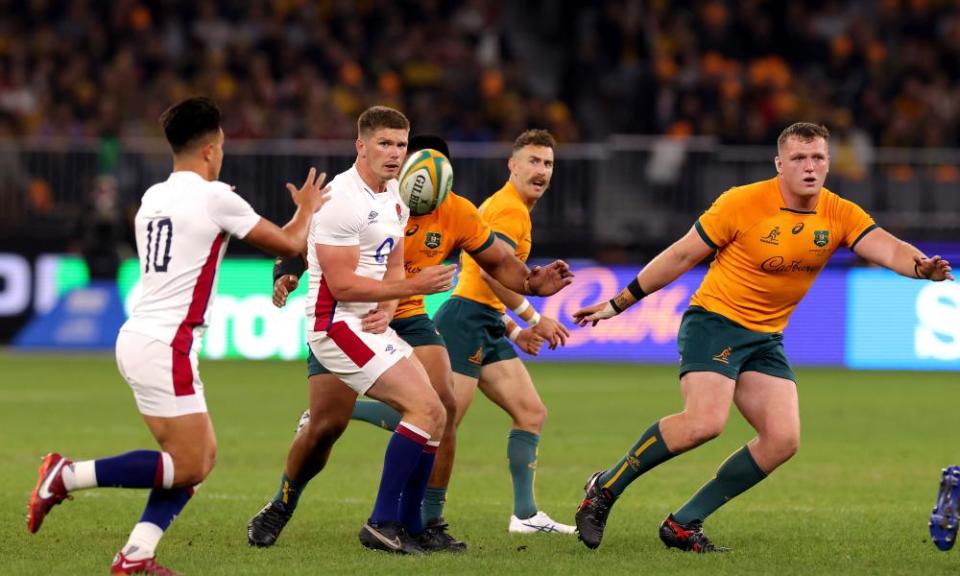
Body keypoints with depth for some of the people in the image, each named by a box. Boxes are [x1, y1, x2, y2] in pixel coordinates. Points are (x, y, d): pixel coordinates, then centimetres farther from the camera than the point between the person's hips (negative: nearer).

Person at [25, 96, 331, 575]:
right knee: (188, 466, -7)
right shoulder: (215, 197, -9)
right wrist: (307, 209, 21)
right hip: (165, 346, -9)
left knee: (203, 455, 11)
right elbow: (289, 244, 1)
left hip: (138, 337, 9)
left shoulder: (153, 198, 13)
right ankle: (67, 476, -9)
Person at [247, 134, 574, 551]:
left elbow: (498, 261, 4)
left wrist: (532, 283, -16)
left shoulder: (457, 214, -10)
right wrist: (286, 275, -34)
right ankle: (279, 510, 21)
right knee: (326, 426, -9)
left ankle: (427, 524, -5)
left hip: (407, 318, 3)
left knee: (442, 405, -18)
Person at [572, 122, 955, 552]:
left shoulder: (840, 216, -2)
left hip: (766, 339, 6)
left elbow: (888, 248, -18)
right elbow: (682, 256, -5)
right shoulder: (744, 203, -13)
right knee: (704, 423, -27)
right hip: (714, 321, -6)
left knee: (783, 440, -10)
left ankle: (684, 523, 0)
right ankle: (605, 489, -9)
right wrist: (618, 303, 0)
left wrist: (921, 266, -42)